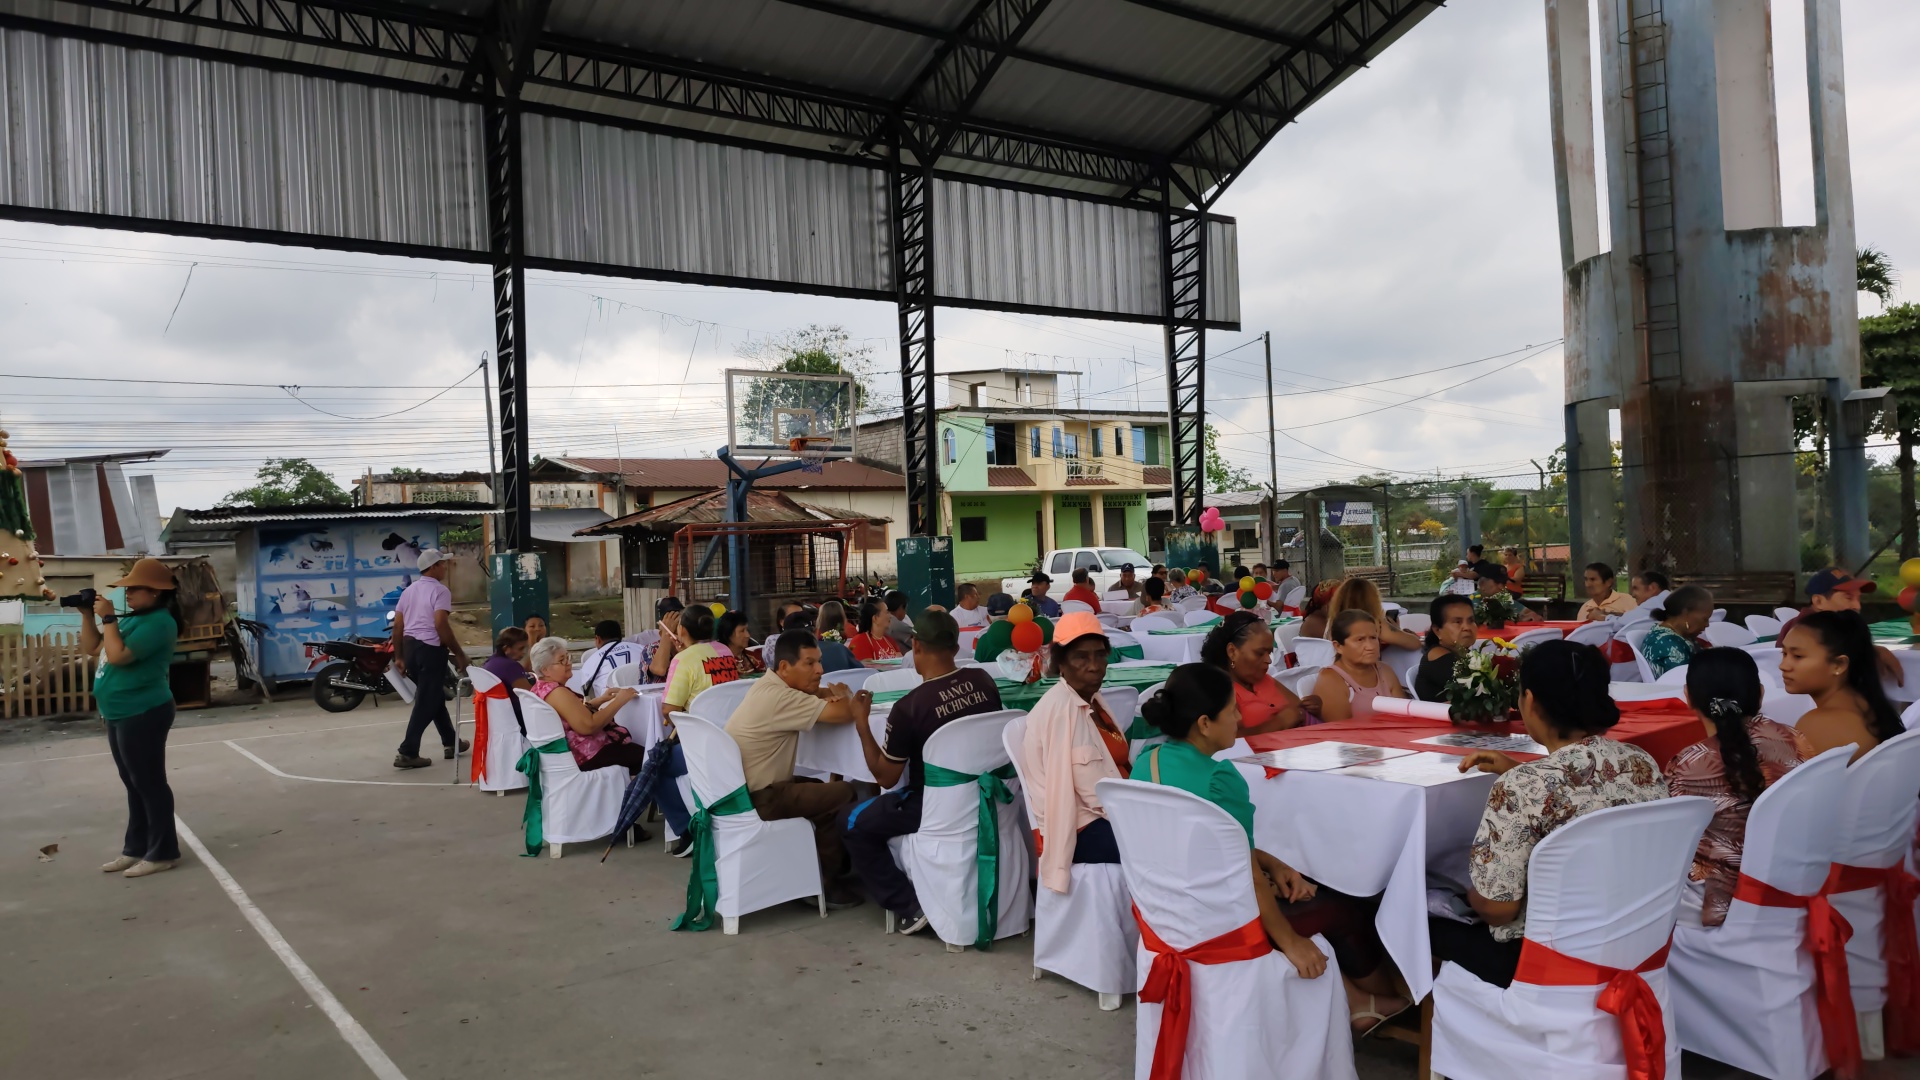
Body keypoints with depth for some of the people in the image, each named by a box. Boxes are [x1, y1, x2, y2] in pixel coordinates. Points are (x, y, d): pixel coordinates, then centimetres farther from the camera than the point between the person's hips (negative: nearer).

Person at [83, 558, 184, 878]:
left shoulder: (158, 622, -17)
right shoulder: (132, 619, 14)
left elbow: (117, 656, -24)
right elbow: (91, 649, 19)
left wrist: (108, 618, -16)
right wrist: (88, 615, 7)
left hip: (143, 715, -10)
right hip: (121, 716, 10)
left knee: (149, 783, -4)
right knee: (135, 785, 15)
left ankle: (162, 853, 2)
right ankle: (135, 848, 24)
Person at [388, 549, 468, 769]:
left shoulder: (409, 590, 16)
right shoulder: (439, 590, -9)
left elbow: (397, 625, 14)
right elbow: (440, 623, -20)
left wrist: (399, 657, 17)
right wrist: (459, 652, -15)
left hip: (410, 647, 9)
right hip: (431, 649, -9)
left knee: (435, 696, 20)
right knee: (426, 702, -3)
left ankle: (451, 742, 30)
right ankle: (407, 753, -5)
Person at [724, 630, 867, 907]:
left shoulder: (769, 686, 7)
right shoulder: (780, 698, -24)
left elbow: (813, 693, 14)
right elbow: (844, 714, -27)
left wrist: (835, 695, -11)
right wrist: (843, 697, -3)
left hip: (742, 790, 10)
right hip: (756, 799, -10)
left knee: (823, 788, 23)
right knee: (843, 794, -7)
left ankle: (824, 869, 28)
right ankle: (825, 883, 7)